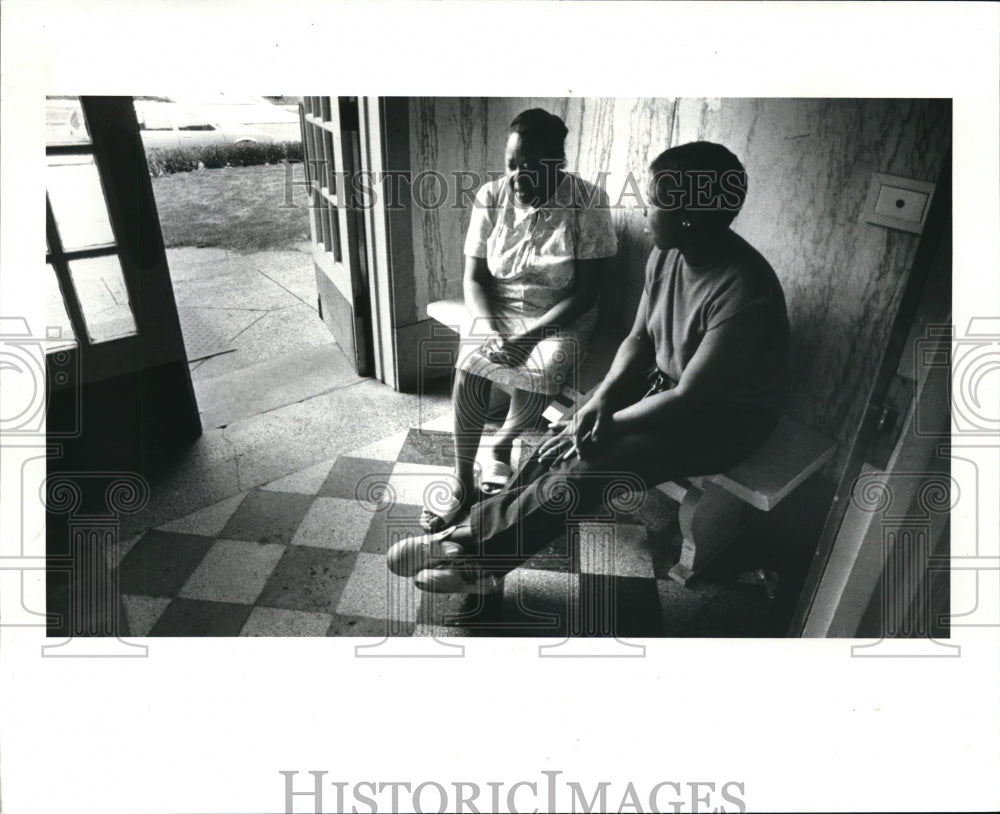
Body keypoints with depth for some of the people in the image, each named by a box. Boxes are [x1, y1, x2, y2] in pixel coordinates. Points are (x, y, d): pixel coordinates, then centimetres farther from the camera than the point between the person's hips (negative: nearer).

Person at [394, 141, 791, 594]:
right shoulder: (666, 254, -4)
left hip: (725, 417, -7)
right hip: (665, 385, 7)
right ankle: (479, 557, -3)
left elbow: (691, 397, -28)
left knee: (583, 471, -22)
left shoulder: (743, 292, -30)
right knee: (563, 443, -12)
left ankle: (470, 543, -5)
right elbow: (639, 339, 3)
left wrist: (610, 424, -20)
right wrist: (603, 396, -13)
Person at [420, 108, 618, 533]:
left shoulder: (588, 203, -12)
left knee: (544, 369, -32)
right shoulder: (490, 197, -4)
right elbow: (474, 278, -3)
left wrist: (529, 336, -24)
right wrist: (490, 331, -22)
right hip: (497, 307, 2)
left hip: (561, 316, -1)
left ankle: (502, 442, 0)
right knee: (471, 362, -28)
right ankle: (462, 478, -14)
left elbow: (585, 291, -14)